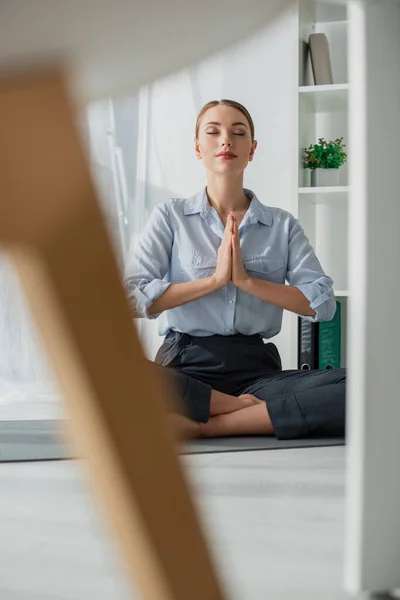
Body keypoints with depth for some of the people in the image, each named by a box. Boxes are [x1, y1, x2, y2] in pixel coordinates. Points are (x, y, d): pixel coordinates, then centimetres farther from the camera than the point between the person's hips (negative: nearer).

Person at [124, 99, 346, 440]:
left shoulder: (283, 225, 14)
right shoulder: (171, 216, 11)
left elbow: (322, 304, 1)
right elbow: (133, 298, -3)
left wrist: (246, 279, -9)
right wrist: (214, 280, -9)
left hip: (257, 367, 1)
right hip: (186, 366, -1)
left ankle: (208, 426, -22)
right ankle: (248, 409, -18)